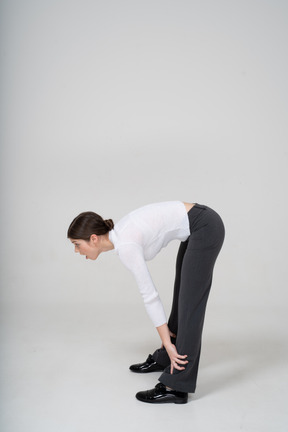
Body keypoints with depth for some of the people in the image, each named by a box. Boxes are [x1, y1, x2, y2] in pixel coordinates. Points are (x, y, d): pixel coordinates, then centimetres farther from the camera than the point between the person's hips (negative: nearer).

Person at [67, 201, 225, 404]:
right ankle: (164, 359, 36)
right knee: (181, 296, 19)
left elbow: (150, 294, -18)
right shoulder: (120, 235, 5)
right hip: (197, 227, 9)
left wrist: (168, 343, -12)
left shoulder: (125, 245, -21)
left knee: (189, 303, -7)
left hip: (205, 227, -9)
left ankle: (176, 387, 0)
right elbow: (149, 292, 12)